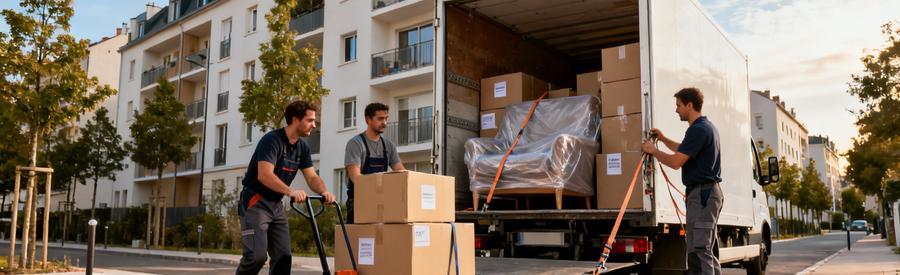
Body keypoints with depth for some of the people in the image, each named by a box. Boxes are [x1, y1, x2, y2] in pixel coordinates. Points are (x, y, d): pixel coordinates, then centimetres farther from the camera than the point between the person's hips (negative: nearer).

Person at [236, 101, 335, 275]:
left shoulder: (302, 147, 6)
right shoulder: (272, 140, -18)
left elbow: (312, 177, 1)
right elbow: (264, 175, -30)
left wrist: (323, 191, -21)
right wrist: (291, 192, -43)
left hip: (276, 204, 8)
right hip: (256, 202, -7)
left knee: (283, 256, 1)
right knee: (257, 254, -17)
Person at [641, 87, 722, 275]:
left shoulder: (698, 129, -16)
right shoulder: (707, 126, 18)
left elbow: (676, 161, -20)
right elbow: (684, 151, 34)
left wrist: (653, 150, -5)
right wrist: (663, 139, 25)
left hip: (701, 193, -11)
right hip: (709, 192, 11)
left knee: (698, 251, -11)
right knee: (707, 250, 16)